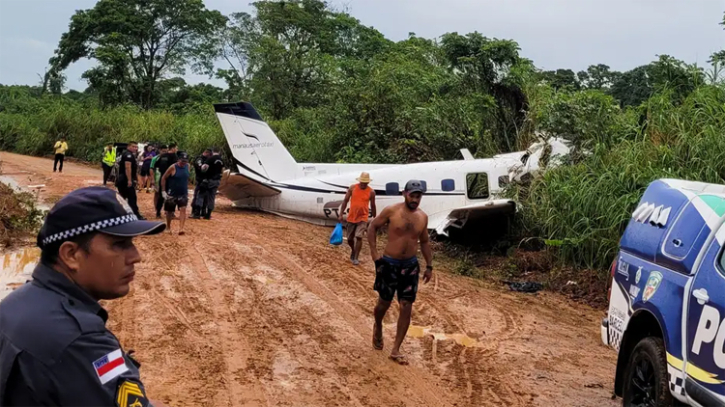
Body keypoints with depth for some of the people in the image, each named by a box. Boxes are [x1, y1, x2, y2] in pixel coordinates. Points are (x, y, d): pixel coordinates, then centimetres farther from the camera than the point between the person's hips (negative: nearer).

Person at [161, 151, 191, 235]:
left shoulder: (187, 166, -1)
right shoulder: (173, 167, -15)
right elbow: (163, 178, -9)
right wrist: (163, 191, -10)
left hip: (183, 194, 3)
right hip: (172, 194, -2)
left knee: (183, 209, -14)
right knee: (169, 211, 10)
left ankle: (181, 228, -20)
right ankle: (168, 227, 31)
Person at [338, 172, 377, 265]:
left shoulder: (371, 192, -4)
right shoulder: (352, 188, -4)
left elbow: (372, 207, 6)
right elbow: (345, 201, 1)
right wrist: (341, 214, -5)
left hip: (362, 218, -2)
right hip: (351, 217, 2)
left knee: (359, 237, -14)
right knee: (349, 239, 10)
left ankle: (356, 258, -4)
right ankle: (353, 250, 40)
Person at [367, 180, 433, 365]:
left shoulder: (423, 217, 1)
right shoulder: (391, 211, -11)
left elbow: (424, 242, 14)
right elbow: (373, 226, 0)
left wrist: (429, 266, 10)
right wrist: (374, 253, -6)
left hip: (410, 265, 3)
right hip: (389, 263, -3)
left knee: (406, 308, -2)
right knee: (384, 303, 10)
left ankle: (395, 350, 6)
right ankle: (378, 328, 45)